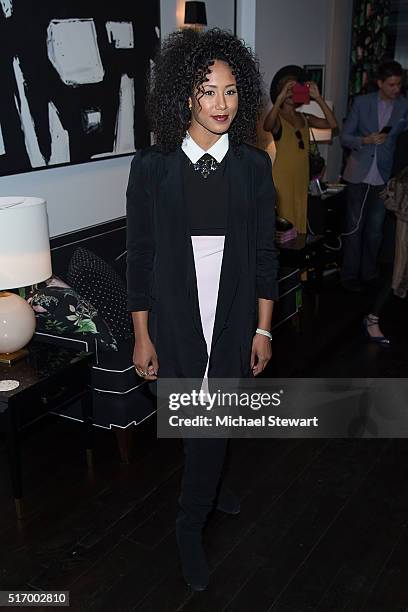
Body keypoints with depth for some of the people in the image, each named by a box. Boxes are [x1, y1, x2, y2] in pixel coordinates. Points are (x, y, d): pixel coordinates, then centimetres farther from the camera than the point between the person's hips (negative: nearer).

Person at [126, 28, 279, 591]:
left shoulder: (253, 166, -2)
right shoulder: (152, 168, -7)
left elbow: (264, 252, 2)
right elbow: (140, 256, -4)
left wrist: (263, 329, 2)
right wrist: (142, 336, -3)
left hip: (233, 316, 2)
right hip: (174, 317, -1)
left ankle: (191, 522, 34)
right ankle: (205, 488, 41)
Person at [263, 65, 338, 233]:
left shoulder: (305, 118, 10)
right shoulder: (277, 117, -6)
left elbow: (332, 124, -2)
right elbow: (267, 126, -31)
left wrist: (318, 98, -8)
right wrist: (281, 97, -32)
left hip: (301, 178, 6)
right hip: (282, 178, -6)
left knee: (299, 222, 11)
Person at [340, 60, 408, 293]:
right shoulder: (362, 102, 1)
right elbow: (345, 136, 2)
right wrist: (366, 140, -15)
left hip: (384, 177, 1)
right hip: (359, 174, -1)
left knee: (375, 228, 8)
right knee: (355, 226, 4)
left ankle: (369, 273, 22)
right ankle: (350, 275, 14)